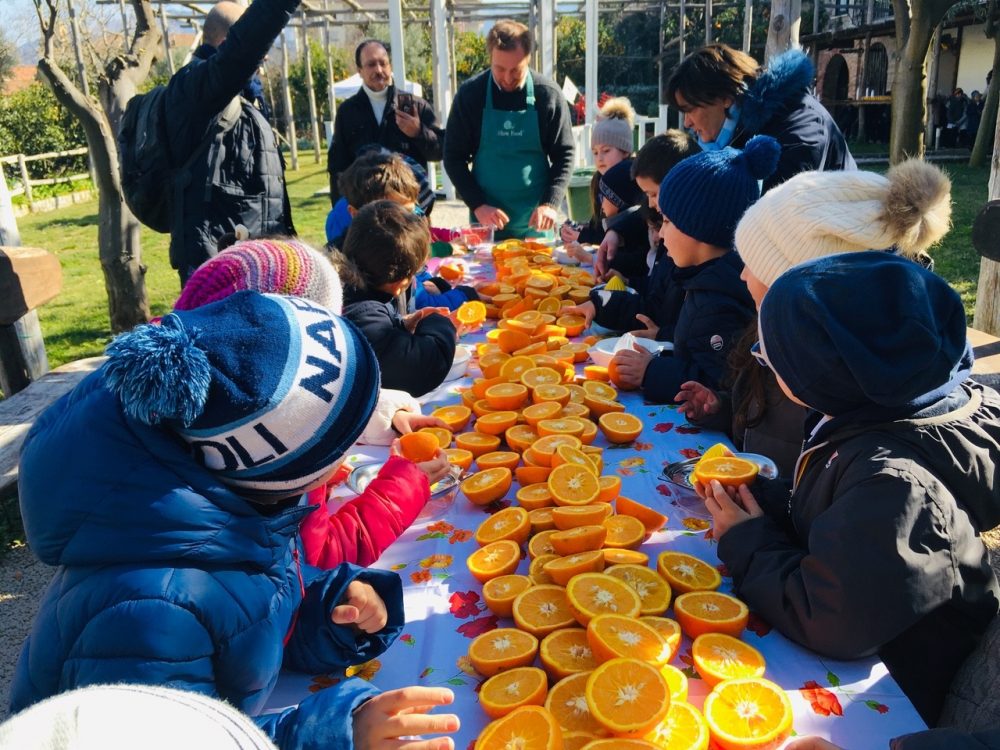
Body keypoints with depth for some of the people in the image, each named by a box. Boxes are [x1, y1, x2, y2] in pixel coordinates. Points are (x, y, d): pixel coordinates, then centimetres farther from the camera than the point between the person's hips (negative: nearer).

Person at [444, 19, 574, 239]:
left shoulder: (549, 94, -5)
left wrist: (550, 204, -15)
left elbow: (563, 155, -1)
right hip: (487, 218, 0)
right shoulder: (470, 94, -5)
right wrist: (477, 205, -12)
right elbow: (454, 157, -1)